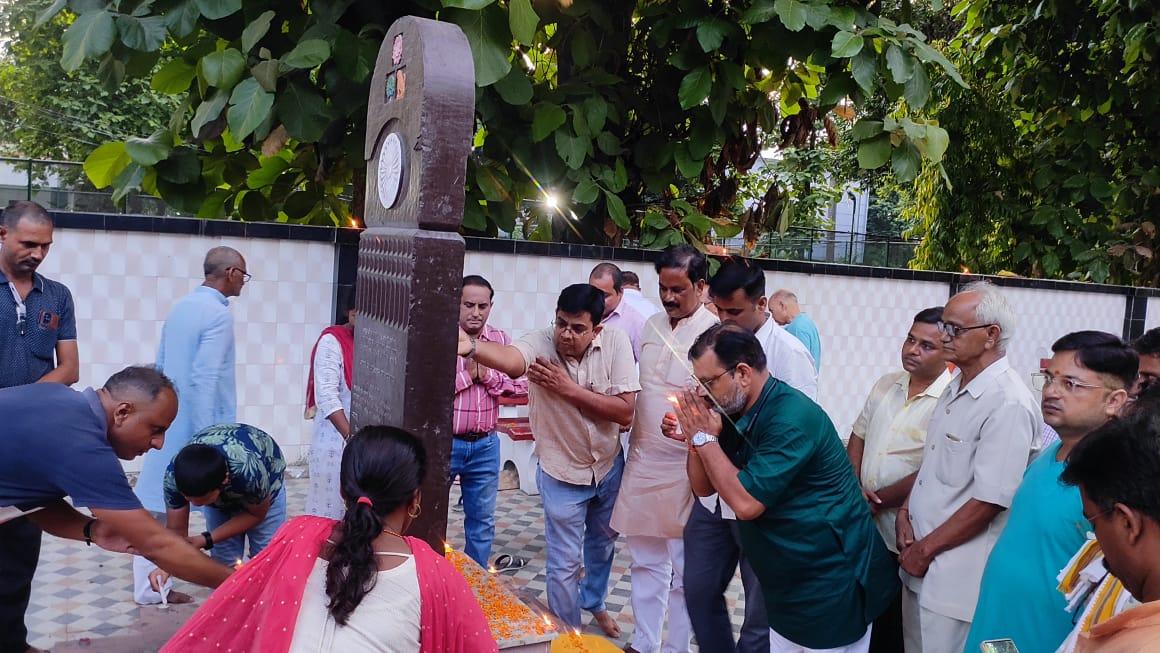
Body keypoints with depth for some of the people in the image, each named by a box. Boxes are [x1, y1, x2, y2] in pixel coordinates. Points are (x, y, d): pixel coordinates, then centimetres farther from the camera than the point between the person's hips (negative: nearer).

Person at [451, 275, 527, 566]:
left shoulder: (501, 340, 4)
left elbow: (520, 385, -1)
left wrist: (487, 375, -13)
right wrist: (468, 374, -16)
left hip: (485, 446, 4)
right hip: (445, 442, -4)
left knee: (482, 521, 15)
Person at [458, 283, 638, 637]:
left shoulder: (616, 341, -19)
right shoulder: (540, 344, -25)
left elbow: (625, 411, -23)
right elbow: (511, 360, -50)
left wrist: (568, 388, -30)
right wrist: (471, 346, -72)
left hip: (609, 466, 3)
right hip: (562, 473, -3)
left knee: (603, 541, 26)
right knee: (564, 563, 7)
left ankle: (593, 601, 55)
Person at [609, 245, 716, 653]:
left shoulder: (714, 333, -13)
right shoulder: (651, 326, 10)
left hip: (684, 468, -6)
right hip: (642, 462, 6)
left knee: (685, 570, 9)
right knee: (645, 561, 17)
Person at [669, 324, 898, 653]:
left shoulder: (791, 418, -25)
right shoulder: (737, 414, 3)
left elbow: (746, 503, -28)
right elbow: (704, 487, 8)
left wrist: (705, 438, -20)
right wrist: (695, 438, -10)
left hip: (831, 587, -8)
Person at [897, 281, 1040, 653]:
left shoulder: (1008, 404, -21)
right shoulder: (957, 387, 8)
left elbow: (989, 501, -22)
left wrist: (926, 549, -14)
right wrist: (906, 512, 3)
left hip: (956, 578, -8)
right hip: (918, 561, 8)